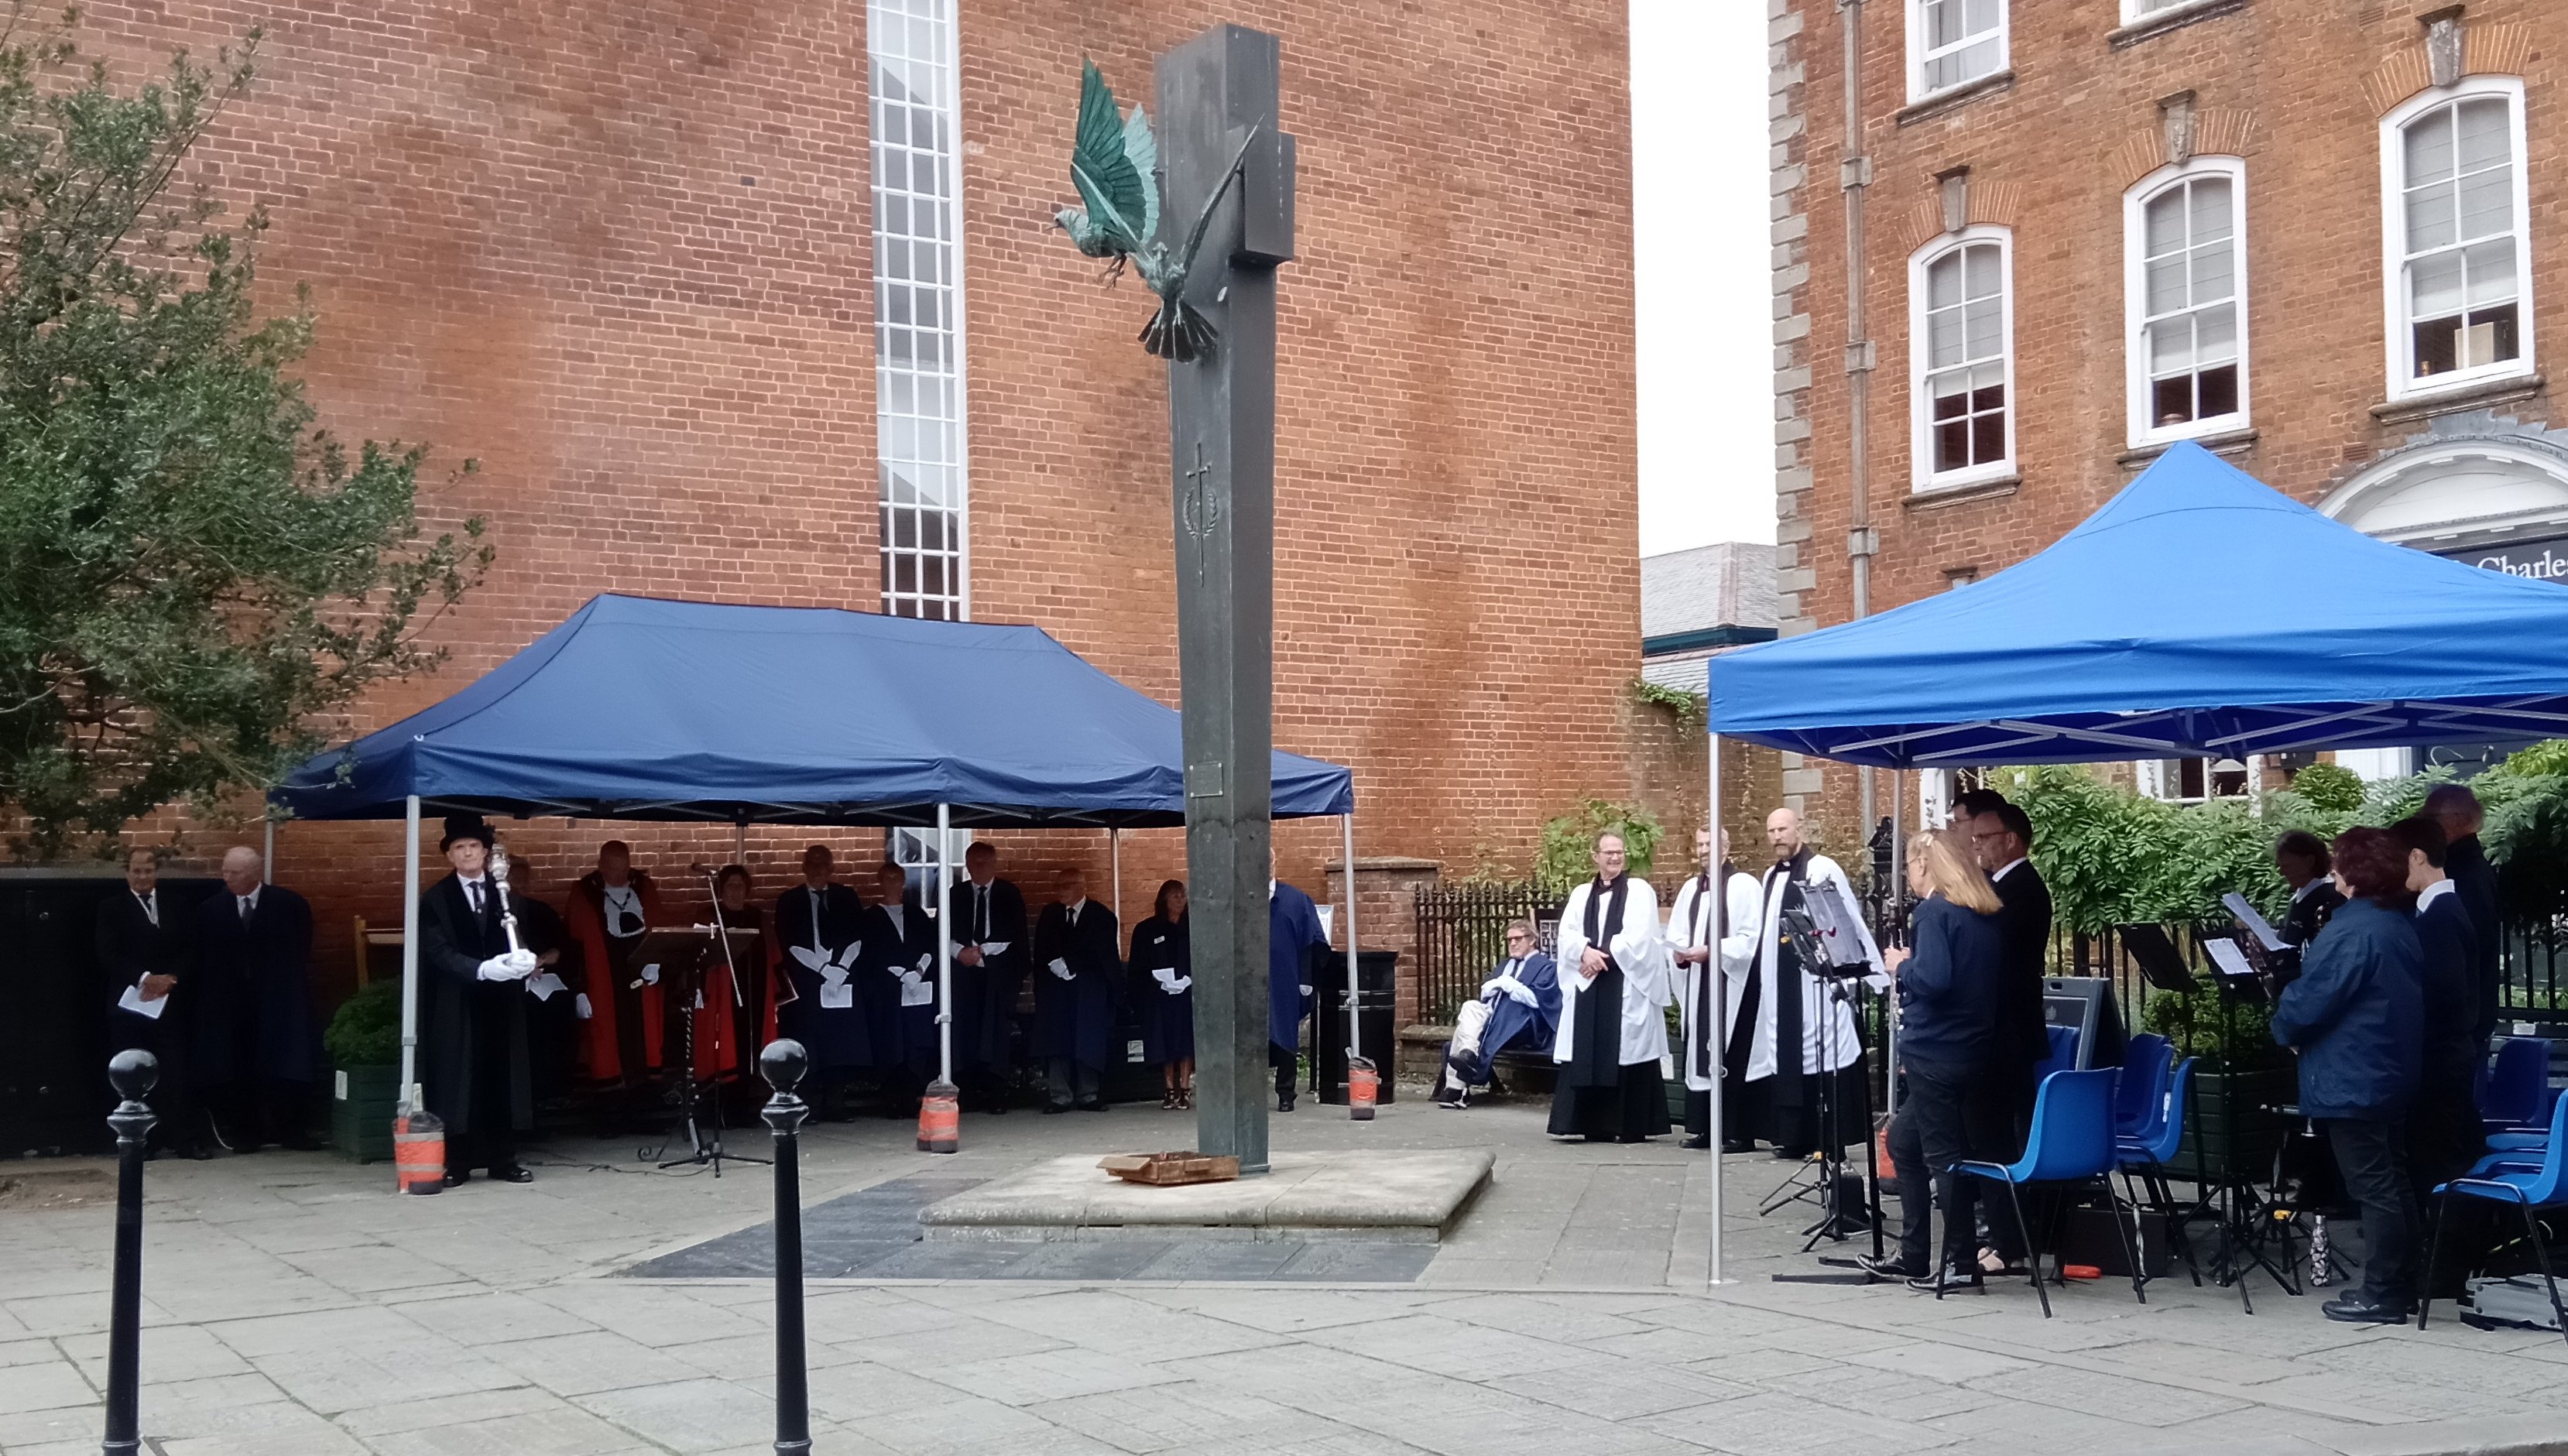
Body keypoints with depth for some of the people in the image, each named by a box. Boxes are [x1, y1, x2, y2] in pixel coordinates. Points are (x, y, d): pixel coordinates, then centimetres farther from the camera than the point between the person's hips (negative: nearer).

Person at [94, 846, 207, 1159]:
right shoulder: (111, 908, 5)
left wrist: (170, 978, -10)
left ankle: (186, 1140, -2)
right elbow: (108, 955, -6)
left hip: (171, 1003, 1)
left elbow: (189, 951, 8)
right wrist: (146, 978, -16)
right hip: (129, 1004, -1)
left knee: (176, 1074, -3)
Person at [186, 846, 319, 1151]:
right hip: (229, 1006, 1)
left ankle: (290, 1129, 7)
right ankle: (246, 1132, 10)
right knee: (237, 1071, 2)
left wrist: (300, 995, 0)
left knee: (285, 1069, -1)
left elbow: (302, 954, 4)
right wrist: (200, 1003, -2)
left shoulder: (290, 905, -1)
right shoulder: (209, 912, 2)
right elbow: (197, 963, 4)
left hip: (279, 1003, -1)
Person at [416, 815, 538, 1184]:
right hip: (457, 1005, -3)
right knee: (458, 1079, -2)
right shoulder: (435, 900, 1)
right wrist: (483, 969, -26)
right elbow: (439, 952, -10)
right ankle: (456, 1163, 3)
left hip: (503, 1002, 3)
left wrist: (524, 965, -16)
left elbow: (519, 943, 8)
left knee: (502, 1078, 4)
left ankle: (503, 1160, 10)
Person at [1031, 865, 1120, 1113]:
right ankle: (1059, 1096, -5)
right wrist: (1054, 965, -10)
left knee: (1088, 1043, -4)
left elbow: (1103, 956, -4)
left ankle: (1088, 1096, 1)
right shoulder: (1049, 914, 14)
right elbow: (1041, 951, 10)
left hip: (1088, 988, -2)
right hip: (1055, 988, 2)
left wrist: (1067, 963, -11)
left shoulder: (1101, 916, 3)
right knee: (1056, 1041, -5)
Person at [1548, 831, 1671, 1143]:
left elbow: (1638, 935, -9)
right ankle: (1596, 1125, 6)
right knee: (1589, 1055, 2)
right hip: (1587, 985, 4)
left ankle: (1633, 1126, -3)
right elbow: (1567, 933, 5)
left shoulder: (1640, 890, 4)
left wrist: (1604, 955, -15)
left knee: (1626, 1055, -6)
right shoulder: (1581, 894, 16)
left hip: (1627, 985, -4)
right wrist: (1585, 952, -15)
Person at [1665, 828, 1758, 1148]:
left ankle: (1736, 1133, -3)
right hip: (1695, 982, 6)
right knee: (1697, 1054, 6)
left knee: (1729, 1058, -6)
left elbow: (1751, 937, -11)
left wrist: (1712, 950, -17)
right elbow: (1677, 933, 16)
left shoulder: (1743, 886, -4)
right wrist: (1681, 951, -5)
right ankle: (1699, 1128, 12)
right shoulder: (1690, 888, 16)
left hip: (1730, 982, -6)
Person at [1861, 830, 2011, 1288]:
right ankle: (1913, 1258, 23)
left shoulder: (1934, 911, -13)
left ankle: (1961, 1263, 5)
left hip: (1935, 1053, -9)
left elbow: (1933, 977, -27)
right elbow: (2003, 983, 16)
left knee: (1942, 1154, -1)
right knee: (1904, 1142, 19)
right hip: (1976, 1052, 9)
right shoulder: (1988, 915, 12)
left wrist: (1902, 965, -6)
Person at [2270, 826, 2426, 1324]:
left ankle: (2381, 1296, 2)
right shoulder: (2402, 925, 9)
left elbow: (2308, 1001, -22)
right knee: (2392, 1183, 16)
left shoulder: (2351, 932, -21)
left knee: (2373, 1189, -4)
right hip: (2394, 1074, 9)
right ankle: (2399, 1281, 24)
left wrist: (2284, 1027, 1)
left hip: (2352, 1080, -9)